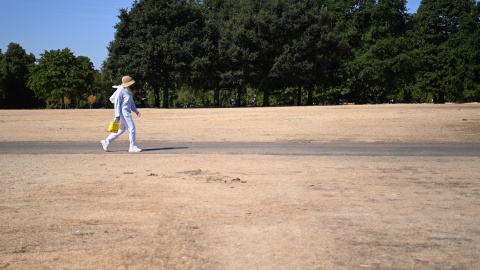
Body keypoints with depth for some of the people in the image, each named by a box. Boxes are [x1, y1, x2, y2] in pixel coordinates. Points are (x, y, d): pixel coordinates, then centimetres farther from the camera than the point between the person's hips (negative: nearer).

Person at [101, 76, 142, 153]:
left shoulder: (128, 91, 15)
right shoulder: (120, 91, -14)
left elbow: (131, 103, 22)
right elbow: (117, 103, -16)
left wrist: (136, 111, 15)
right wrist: (117, 115, -20)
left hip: (126, 112, 10)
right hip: (123, 112, -10)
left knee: (121, 129, 15)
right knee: (131, 128, -7)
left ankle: (106, 142, 20)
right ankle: (132, 147, 0)